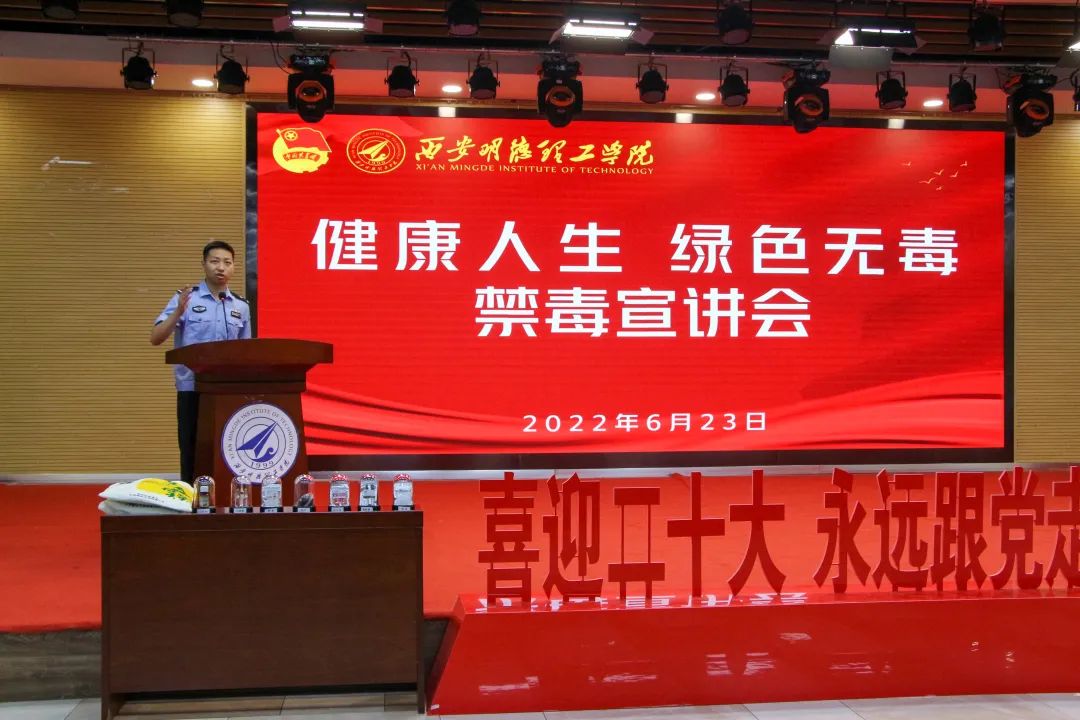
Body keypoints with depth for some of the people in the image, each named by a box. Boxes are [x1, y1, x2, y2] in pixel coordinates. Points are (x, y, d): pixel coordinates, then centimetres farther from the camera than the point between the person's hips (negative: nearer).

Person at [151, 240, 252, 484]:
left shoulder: (241, 306, 10)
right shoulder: (186, 298, -1)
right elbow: (156, 338, -7)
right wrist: (178, 313, -21)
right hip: (193, 388, -3)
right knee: (192, 452, 1)